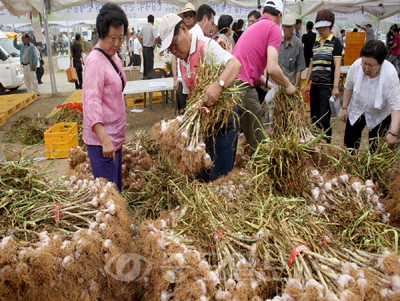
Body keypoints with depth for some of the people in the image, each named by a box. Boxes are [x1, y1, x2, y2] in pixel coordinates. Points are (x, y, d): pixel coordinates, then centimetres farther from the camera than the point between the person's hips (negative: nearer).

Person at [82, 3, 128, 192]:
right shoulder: (95, 61, -17)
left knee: (116, 187, 19)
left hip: (115, 135, 9)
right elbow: (91, 102, -25)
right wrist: (105, 139, -34)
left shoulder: (113, 57, 11)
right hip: (101, 138, -9)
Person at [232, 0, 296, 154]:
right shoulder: (274, 28, -1)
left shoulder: (252, 27, 25)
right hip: (243, 87, -9)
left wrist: (270, 85, 26)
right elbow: (272, 68, -12)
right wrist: (288, 86, 4)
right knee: (256, 141, 0)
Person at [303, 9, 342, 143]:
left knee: (324, 120, -9)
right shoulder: (315, 43, 15)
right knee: (313, 118, 10)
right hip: (315, 85, 6)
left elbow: (337, 67, -8)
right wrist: (306, 84, 16)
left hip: (327, 86, -6)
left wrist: (335, 87, -17)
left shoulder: (335, 42, -1)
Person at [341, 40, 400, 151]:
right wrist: (344, 108, 1)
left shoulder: (390, 74, -29)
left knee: (376, 149, 5)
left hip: (379, 116, -2)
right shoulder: (356, 65, -22)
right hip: (356, 111, 2)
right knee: (349, 145, 5)